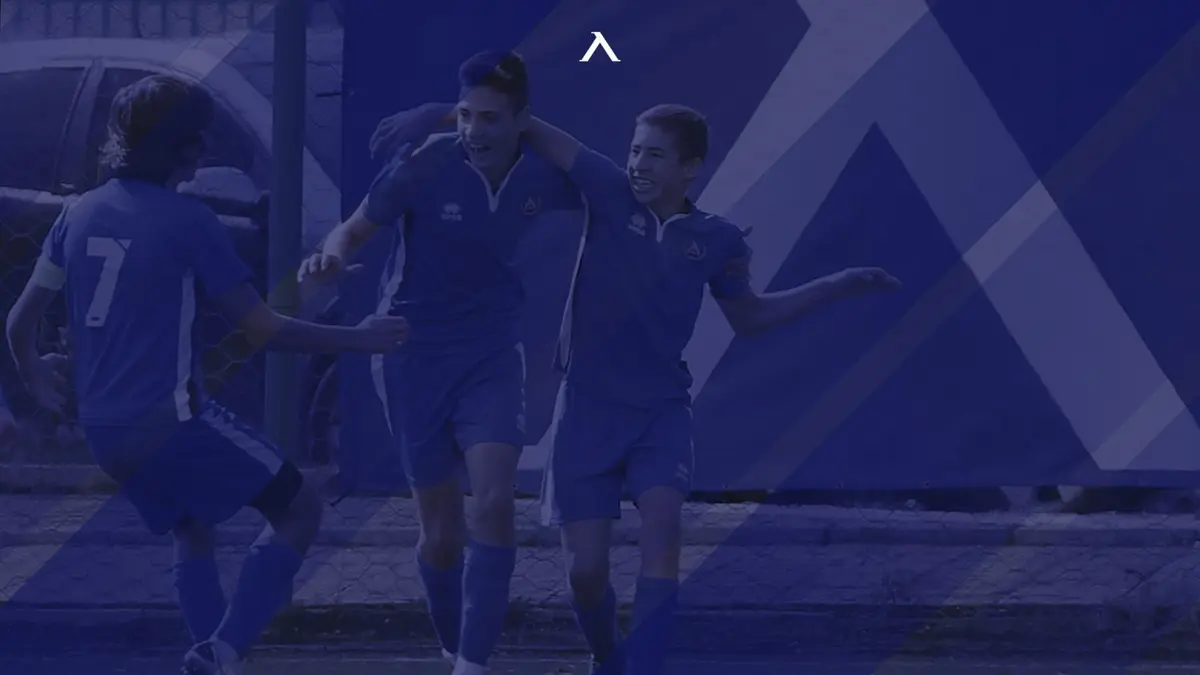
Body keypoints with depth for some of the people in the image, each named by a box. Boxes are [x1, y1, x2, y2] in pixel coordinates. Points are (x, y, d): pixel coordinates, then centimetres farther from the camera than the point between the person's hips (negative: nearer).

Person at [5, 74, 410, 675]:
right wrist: (359, 340, 0)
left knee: (192, 531, 27)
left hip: (104, 432, 7)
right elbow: (263, 329, -10)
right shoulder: (186, 221, -11)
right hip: (172, 418, -7)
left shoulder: (80, 214, 7)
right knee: (298, 510, 2)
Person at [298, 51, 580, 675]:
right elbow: (356, 228, -10)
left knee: (494, 501, -21)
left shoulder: (547, 177, -8)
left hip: (494, 359, 1)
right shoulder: (424, 167, -15)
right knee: (442, 530, 6)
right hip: (418, 358, -1)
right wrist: (333, 255, -32)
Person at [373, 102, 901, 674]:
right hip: (588, 408, -1)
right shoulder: (612, 195, -8)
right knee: (586, 570, -2)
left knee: (662, 522, -26)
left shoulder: (716, 240, -1)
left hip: (660, 410, 1)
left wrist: (841, 284, 11)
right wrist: (436, 114, -20)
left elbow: (748, 316, 17)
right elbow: (530, 130, -10)